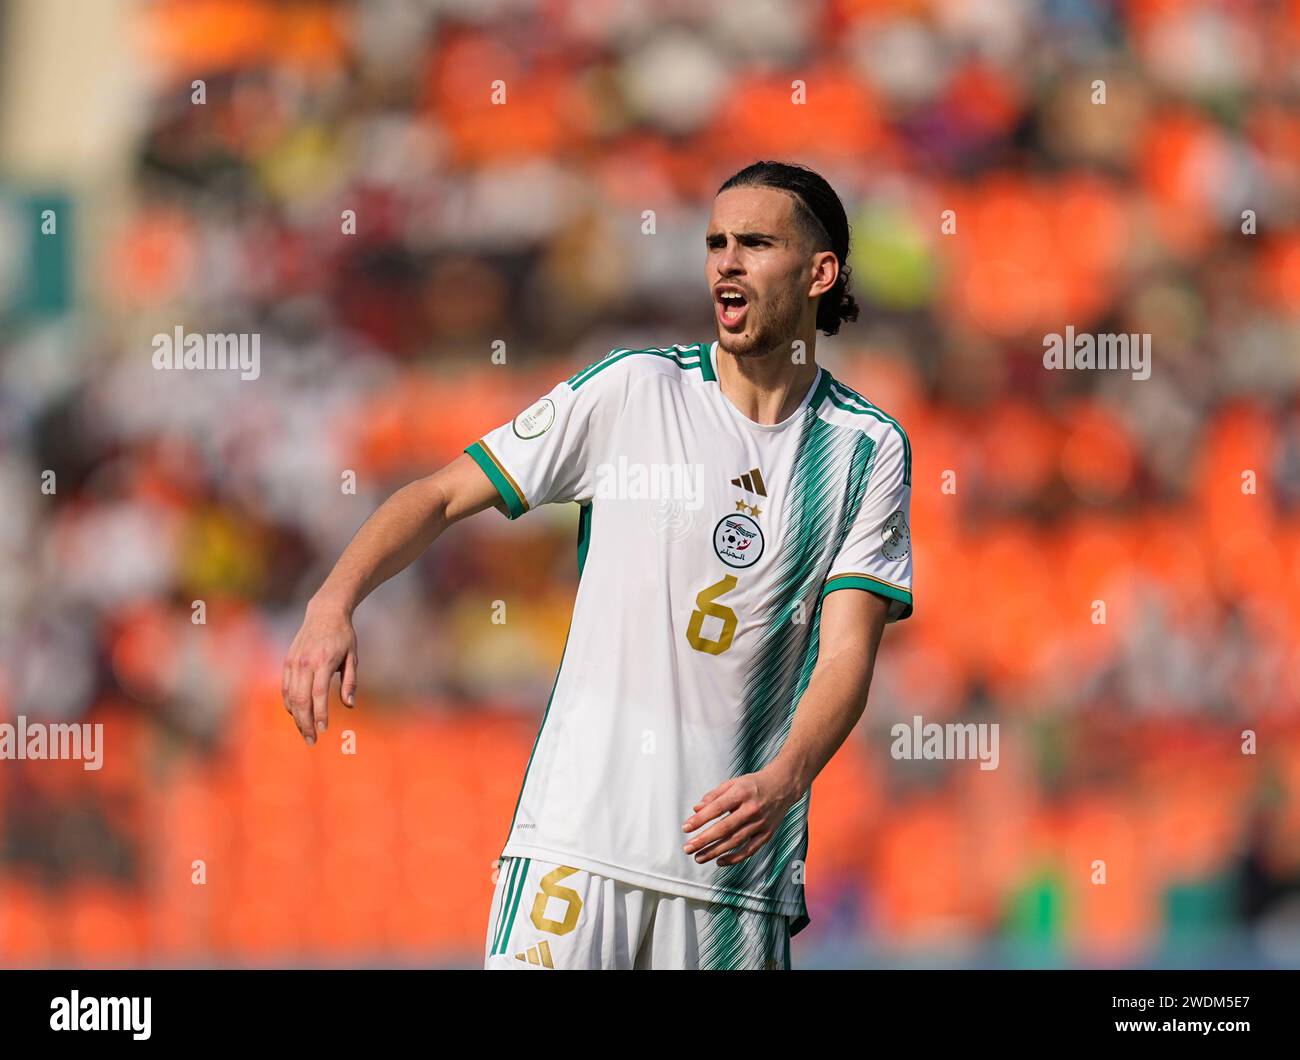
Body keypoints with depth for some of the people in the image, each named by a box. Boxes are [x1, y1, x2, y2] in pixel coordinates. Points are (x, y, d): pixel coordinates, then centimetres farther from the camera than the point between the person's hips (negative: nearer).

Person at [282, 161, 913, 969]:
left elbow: (847, 651, -4)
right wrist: (333, 604, -13)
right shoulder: (631, 391, 2)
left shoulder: (871, 449, 4)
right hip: (579, 834, -1)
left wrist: (781, 782, -23)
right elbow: (443, 495, 4)